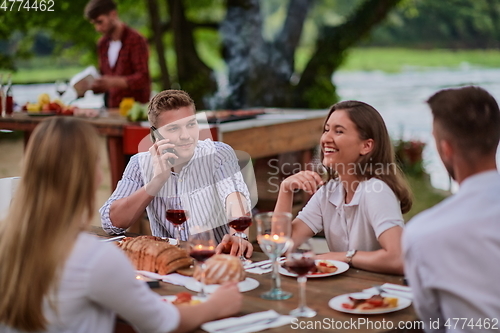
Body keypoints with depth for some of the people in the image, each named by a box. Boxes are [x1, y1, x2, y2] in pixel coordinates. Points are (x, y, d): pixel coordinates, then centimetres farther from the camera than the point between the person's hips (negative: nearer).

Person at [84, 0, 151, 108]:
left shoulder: (136, 40, -6)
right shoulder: (102, 44, 15)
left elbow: (142, 78, -14)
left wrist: (114, 82, -26)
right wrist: (92, 86, 2)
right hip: (112, 109, 5)